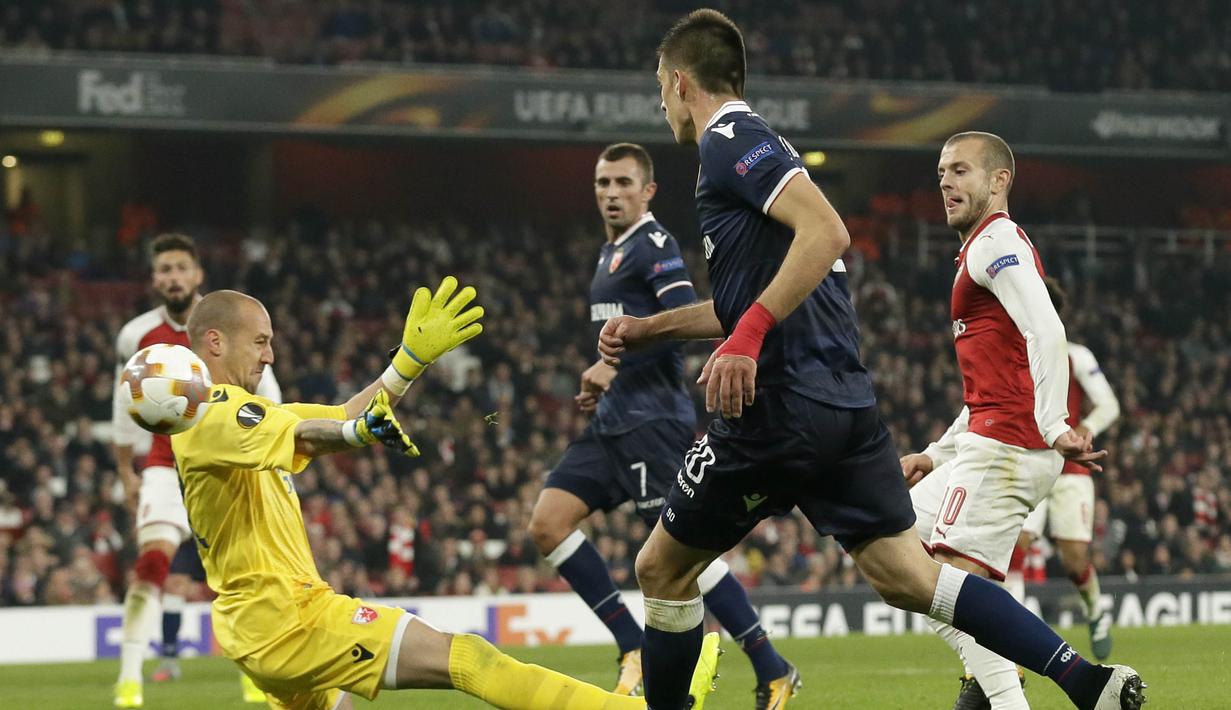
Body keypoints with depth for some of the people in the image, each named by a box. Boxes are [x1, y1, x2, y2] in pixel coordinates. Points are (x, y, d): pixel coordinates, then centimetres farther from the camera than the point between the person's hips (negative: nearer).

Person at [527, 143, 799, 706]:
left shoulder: (654, 245, -9)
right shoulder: (612, 252, 20)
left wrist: (615, 367, -22)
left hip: (651, 422, -10)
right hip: (614, 423, 10)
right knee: (547, 524, -1)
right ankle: (635, 649, 1)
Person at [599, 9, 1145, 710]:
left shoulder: (731, 141, -6)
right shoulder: (755, 143, 23)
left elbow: (826, 232, -22)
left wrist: (746, 337, -26)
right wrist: (646, 329, 31)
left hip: (782, 407, -9)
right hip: (846, 401, 9)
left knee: (662, 569, 7)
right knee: (909, 576, 2)